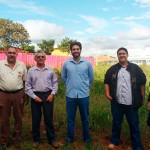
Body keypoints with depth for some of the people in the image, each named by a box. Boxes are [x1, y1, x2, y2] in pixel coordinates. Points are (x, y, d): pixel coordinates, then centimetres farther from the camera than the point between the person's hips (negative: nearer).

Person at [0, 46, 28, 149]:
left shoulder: (22, 65, 1)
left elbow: (25, 81, 7)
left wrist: (26, 95, 6)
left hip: (18, 94, 1)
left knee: (18, 117, 10)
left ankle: (17, 139, 27)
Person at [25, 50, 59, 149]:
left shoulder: (50, 70, 3)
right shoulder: (31, 70, 1)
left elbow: (55, 83, 6)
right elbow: (28, 86, 1)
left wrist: (52, 94, -6)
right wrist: (34, 97, -7)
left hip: (48, 95, 0)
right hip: (36, 96, 0)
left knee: (49, 118, 7)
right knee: (36, 118, 9)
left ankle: (52, 139, 21)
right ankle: (36, 139, 26)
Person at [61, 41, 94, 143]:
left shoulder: (87, 63, -2)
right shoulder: (66, 63, 0)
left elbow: (91, 77, 11)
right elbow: (63, 77, 14)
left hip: (84, 95, 0)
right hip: (70, 95, 1)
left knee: (85, 118, 13)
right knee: (70, 118, 12)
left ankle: (87, 137, 30)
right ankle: (70, 137, 29)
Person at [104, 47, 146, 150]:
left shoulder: (135, 68, 0)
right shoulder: (113, 69, 4)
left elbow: (142, 83, 4)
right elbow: (106, 82, 9)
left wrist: (142, 98, 3)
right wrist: (107, 94, -3)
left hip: (132, 103, -1)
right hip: (117, 103, 1)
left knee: (134, 125, 9)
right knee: (116, 123, 15)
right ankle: (115, 141, 34)